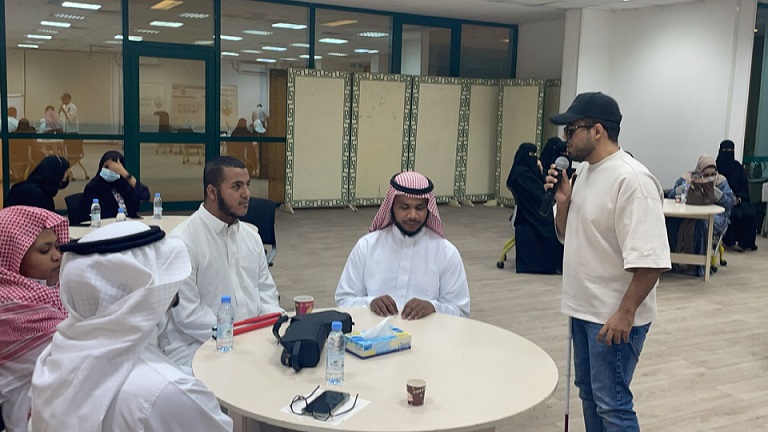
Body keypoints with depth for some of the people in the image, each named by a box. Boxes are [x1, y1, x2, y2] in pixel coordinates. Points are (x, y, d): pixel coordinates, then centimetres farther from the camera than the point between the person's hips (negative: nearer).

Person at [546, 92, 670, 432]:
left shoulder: (631, 180, -22)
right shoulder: (584, 170, 7)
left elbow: (649, 259, -25)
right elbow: (567, 236, 14)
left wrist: (625, 313, -23)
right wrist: (563, 200, -3)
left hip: (614, 317, -9)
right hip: (584, 308, 9)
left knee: (611, 404, 0)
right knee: (589, 394, 19)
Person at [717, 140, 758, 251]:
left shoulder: (737, 166, 13)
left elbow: (744, 185, 11)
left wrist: (739, 196, -8)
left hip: (738, 198, 4)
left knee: (750, 213, -21)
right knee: (733, 213, -31)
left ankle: (746, 243, -12)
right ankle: (729, 242, -19)